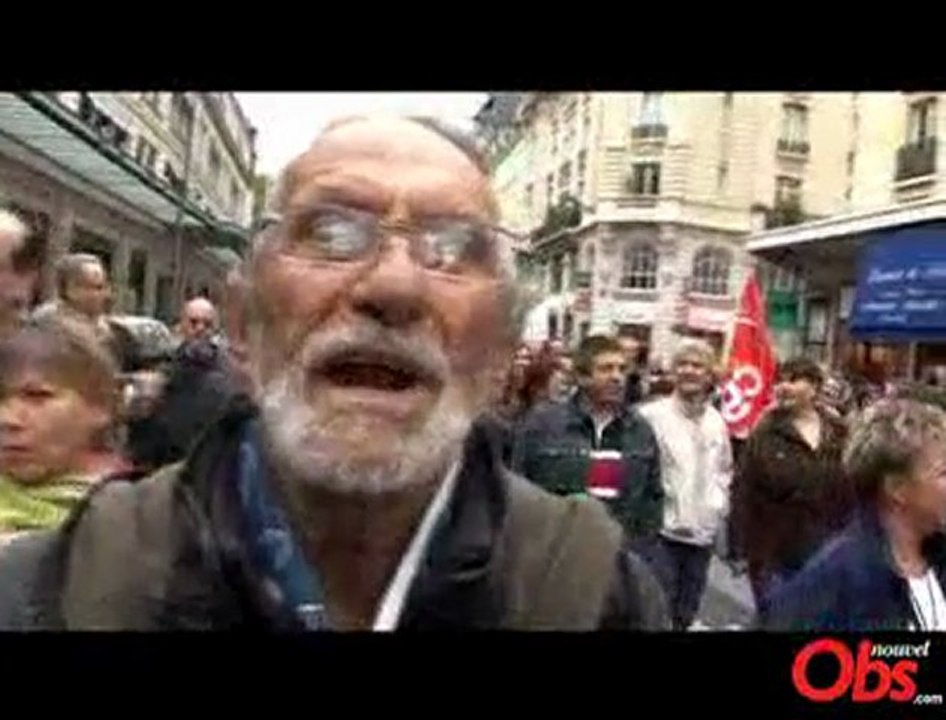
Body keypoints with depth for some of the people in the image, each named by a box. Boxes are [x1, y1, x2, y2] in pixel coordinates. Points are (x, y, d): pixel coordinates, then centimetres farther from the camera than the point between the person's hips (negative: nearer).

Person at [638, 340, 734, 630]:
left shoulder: (717, 421, 9)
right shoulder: (652, 415, -11)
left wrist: (719, 506, 10)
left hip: (703, 532, 6)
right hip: (662, 530, -5)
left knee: (686, 614, 16)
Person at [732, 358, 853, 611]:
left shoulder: (839, 435, 3)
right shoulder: (765, 434, -6)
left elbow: (852, 494, 6)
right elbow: (743, 493, -7)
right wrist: (748, 549, -11)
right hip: (774, 556, -3)